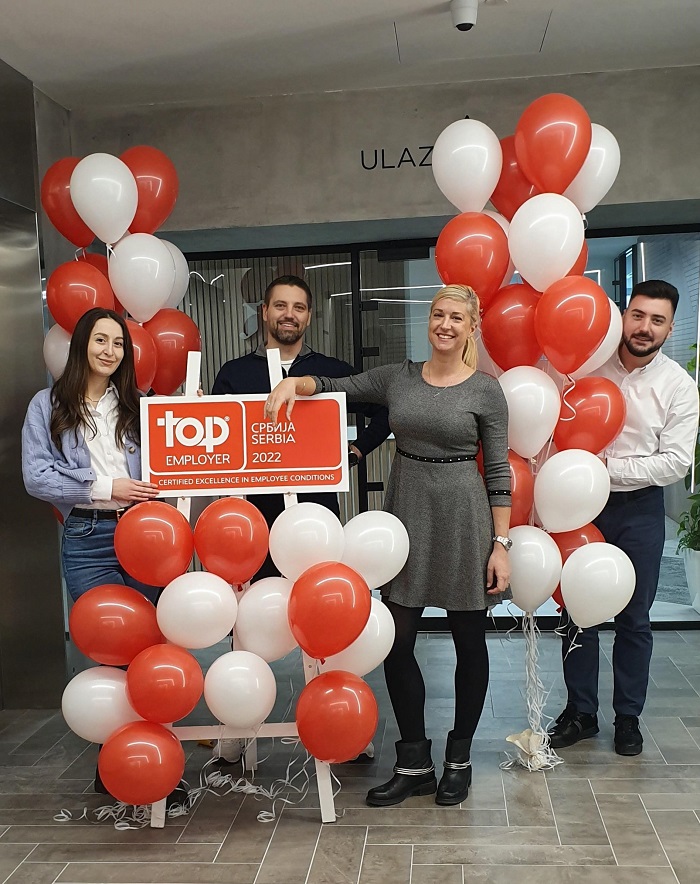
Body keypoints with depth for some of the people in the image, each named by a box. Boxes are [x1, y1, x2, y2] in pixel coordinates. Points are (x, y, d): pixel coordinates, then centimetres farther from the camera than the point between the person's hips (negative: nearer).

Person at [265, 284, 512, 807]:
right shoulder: (398, 377, 6)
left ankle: (460, 759, 27)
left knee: (469, 642, 8)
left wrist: (501, 544, -7)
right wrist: (295, 382, -11)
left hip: (463, 515, -3)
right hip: (406, 510, 3)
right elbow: (336, 387, 10)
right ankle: (415, 765, 19)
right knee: (397, 641, 3)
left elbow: (499, 472, -4)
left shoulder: (486, 391, -3)